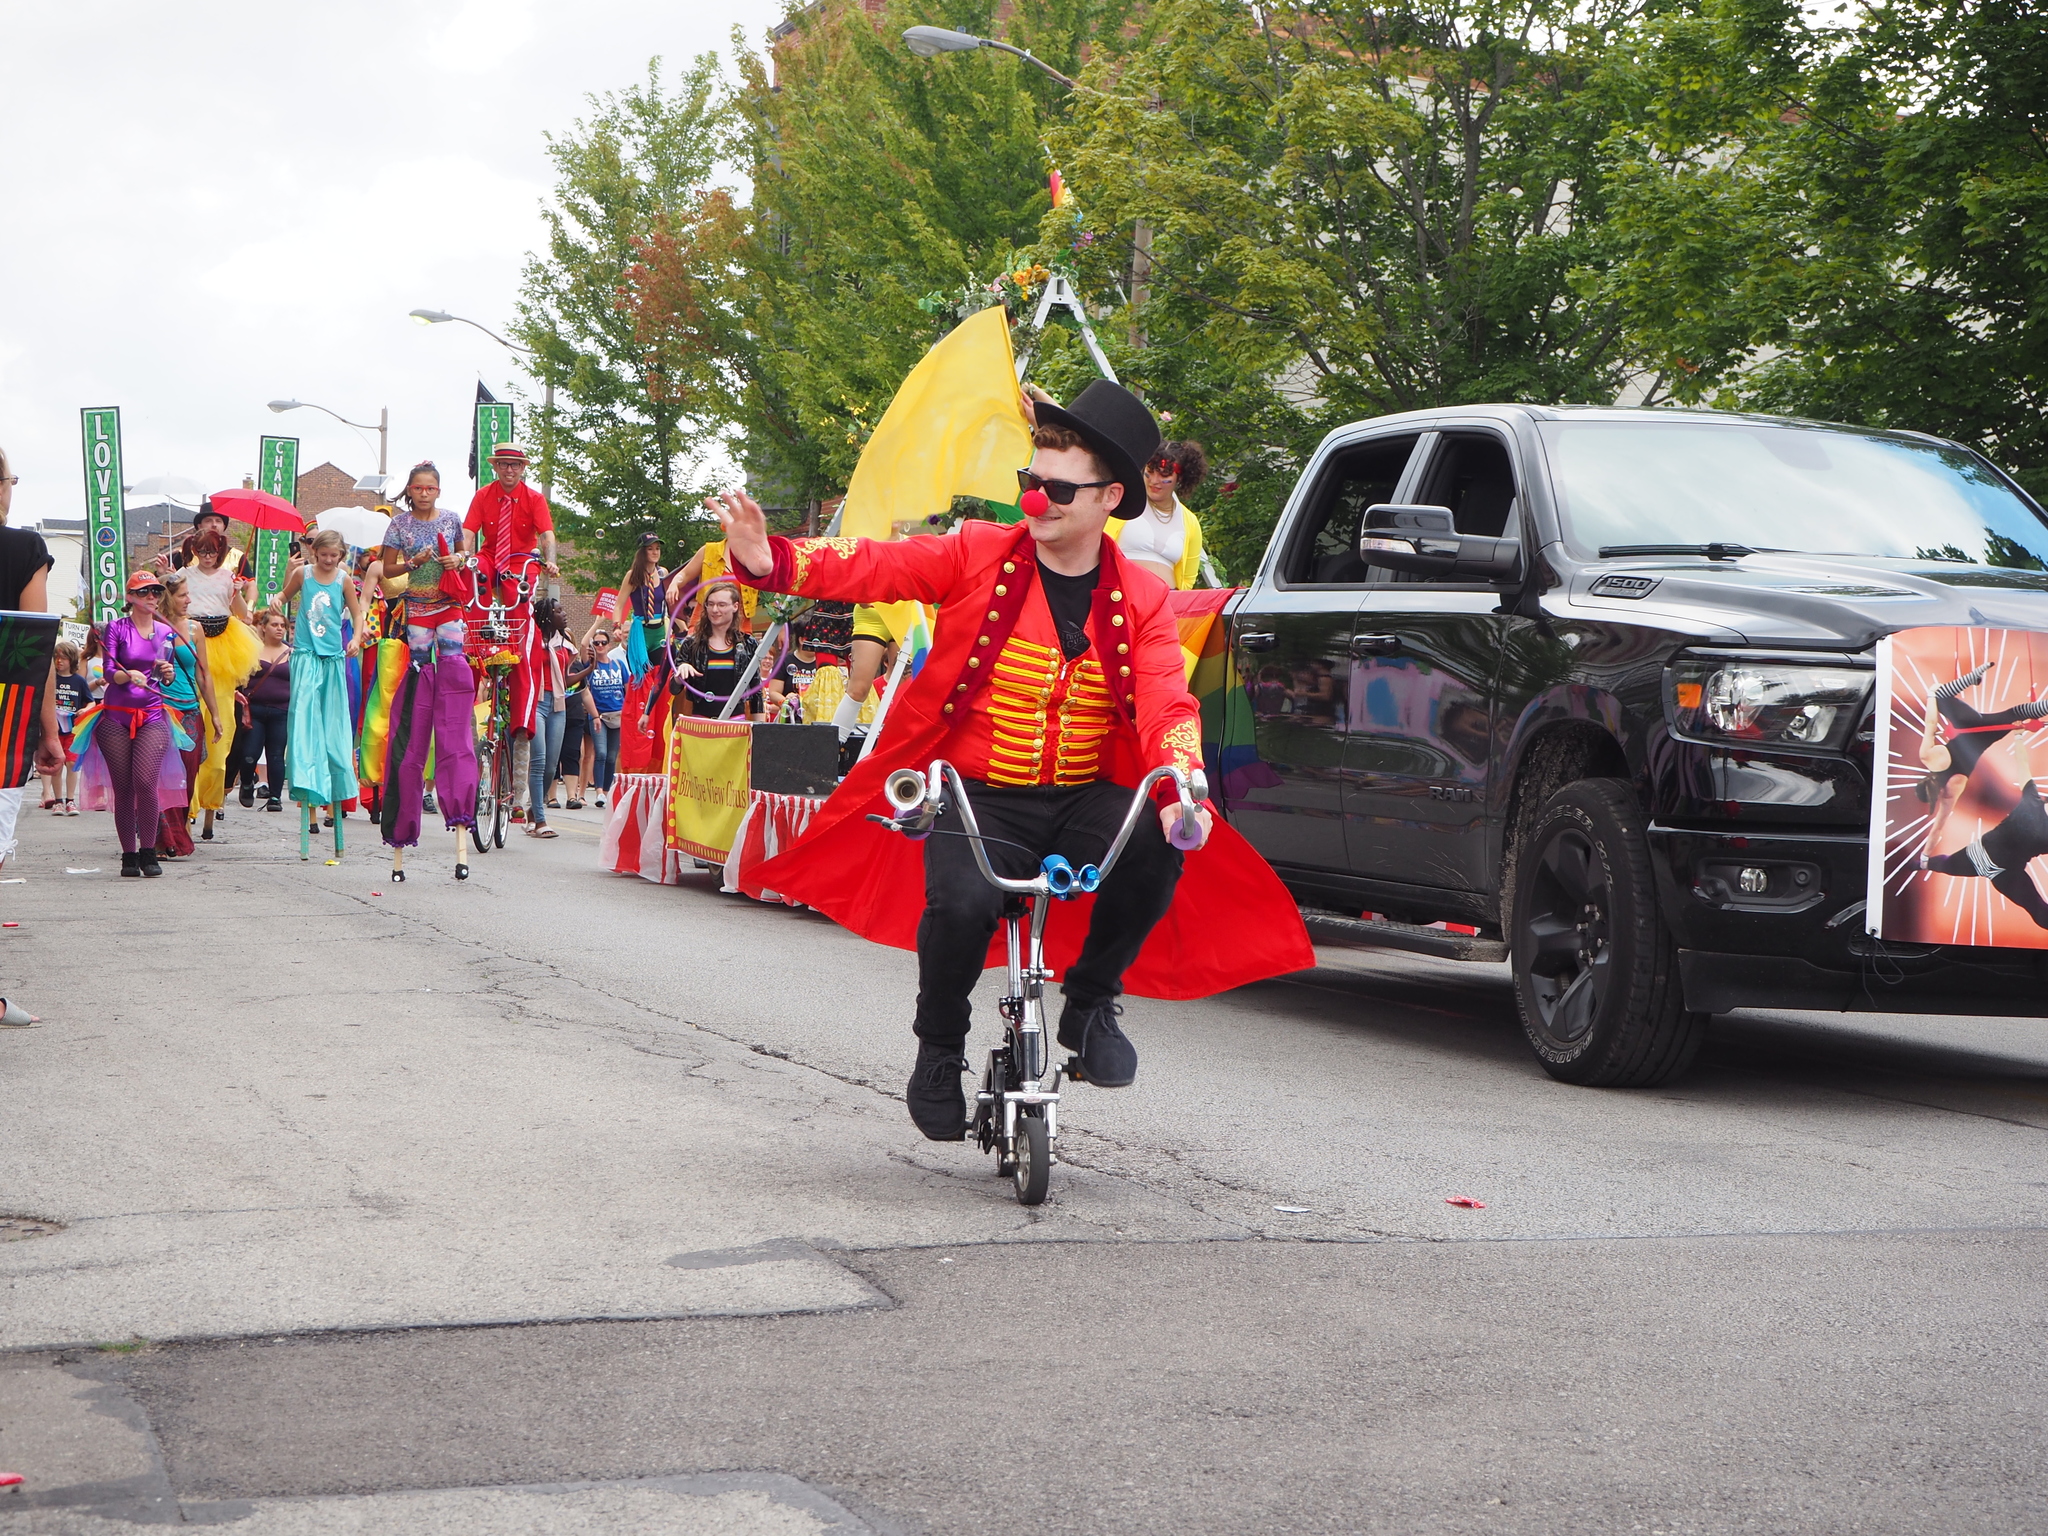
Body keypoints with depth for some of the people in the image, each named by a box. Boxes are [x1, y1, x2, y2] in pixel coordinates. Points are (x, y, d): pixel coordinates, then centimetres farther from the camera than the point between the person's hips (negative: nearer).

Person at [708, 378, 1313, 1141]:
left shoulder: (1142, 599, 3)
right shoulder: (979, 556, 0)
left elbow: (1167, 706, -9)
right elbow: (872, 566, -9)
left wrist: (1184, 787, -30)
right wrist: (771, 561, -27)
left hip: (1084, 796, 2)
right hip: (975, 793, -2)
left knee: (1156, 854, -29)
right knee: (962, 902, -31)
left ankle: (1090, 1002, 0)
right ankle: (939, 1050, 1)